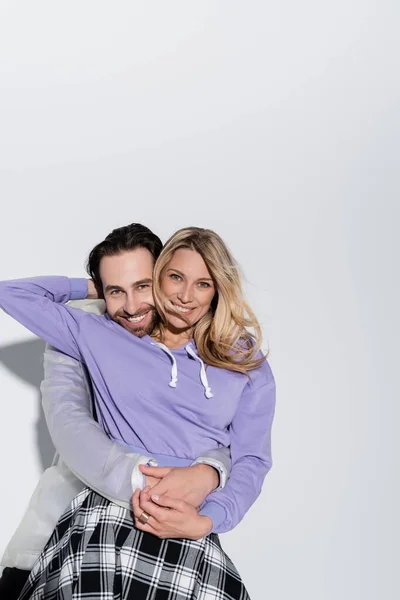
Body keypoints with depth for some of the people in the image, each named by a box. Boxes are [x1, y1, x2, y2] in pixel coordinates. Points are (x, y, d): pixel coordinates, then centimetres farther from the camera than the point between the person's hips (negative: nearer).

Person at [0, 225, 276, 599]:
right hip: (107, 517, 0)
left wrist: (205, 522, -8)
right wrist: (95, 287, 22)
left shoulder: (247, 366, 14)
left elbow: (251, 460, 10)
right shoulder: (104, 340, 13)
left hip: (194, 536, 1)